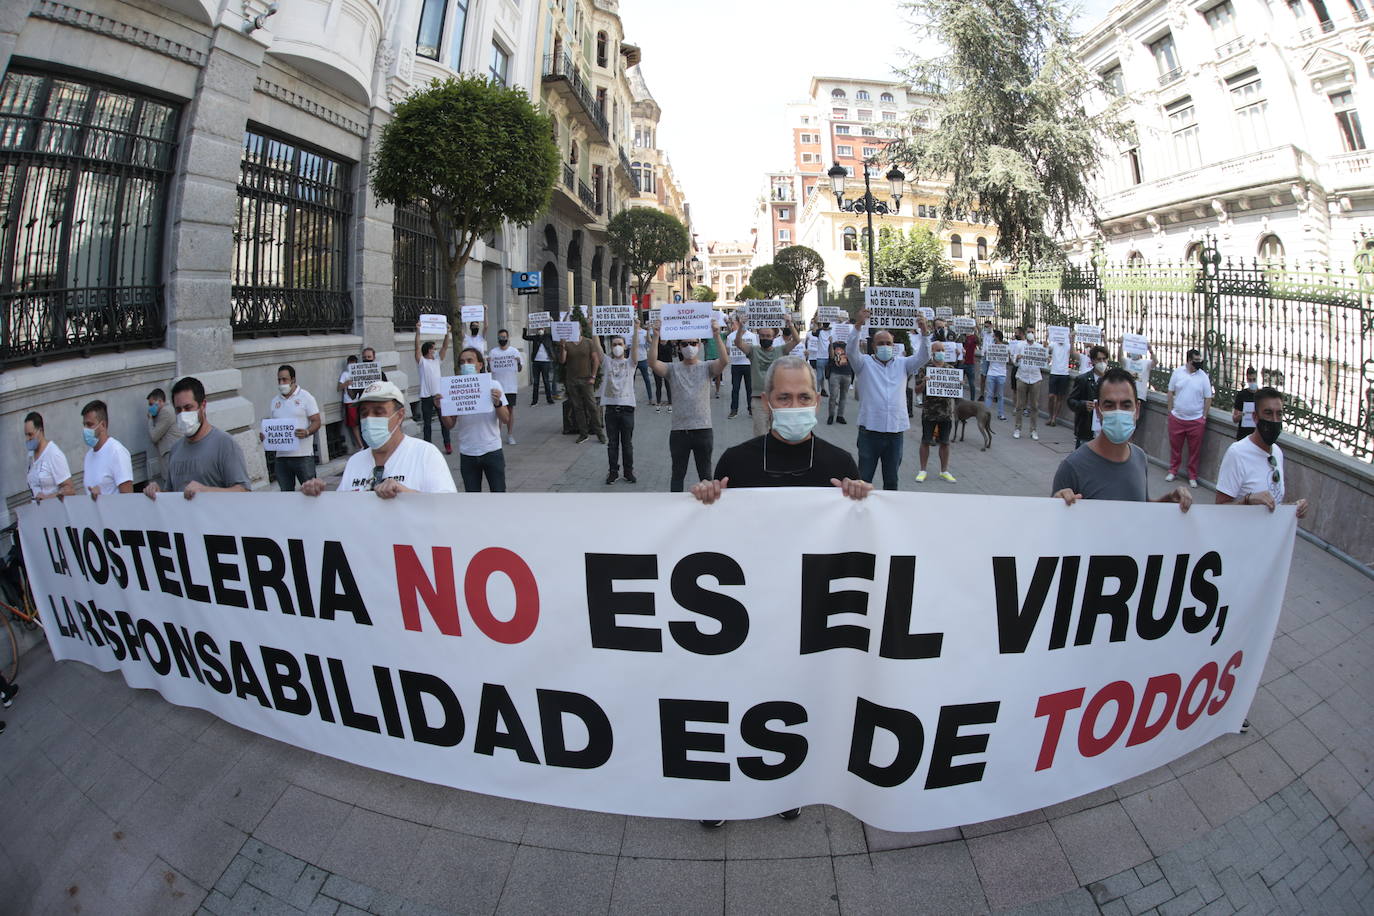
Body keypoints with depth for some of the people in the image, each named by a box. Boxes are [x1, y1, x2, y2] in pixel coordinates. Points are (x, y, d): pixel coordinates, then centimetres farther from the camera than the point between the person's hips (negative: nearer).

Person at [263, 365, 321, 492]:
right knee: (285, 491, 9)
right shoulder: (275, 401, 15)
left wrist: (307, 432, -25)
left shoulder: (305, 397, 0)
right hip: (281, 456, 5)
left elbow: (316, 422, -5)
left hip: (303, 454, -5)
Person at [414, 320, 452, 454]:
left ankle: (447, 445, 11)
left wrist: (448, 333, -8)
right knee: (427, 423, 3)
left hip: (440, 395, 4)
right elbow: (417, 347, -15)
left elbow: (445, 346, 4)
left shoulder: (437, 360, 12)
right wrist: (417, 332, -27)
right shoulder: (421, 361, 0)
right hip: (426, 397, -4)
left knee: (444, 421, 6)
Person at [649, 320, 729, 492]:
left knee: (705, 473, 13)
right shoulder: (673, 369, 3)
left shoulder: (707, 368, 2)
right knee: (678, 473, 13)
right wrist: (656, 337, -22)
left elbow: (724, 361, -18)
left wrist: (717, 336, -26)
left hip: (703, 429, 0)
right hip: (679, 430, 1)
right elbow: (652, 363, -14)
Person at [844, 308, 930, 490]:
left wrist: (924, 332, -18)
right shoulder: (865, 363, 3)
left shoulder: (902, 364, 11)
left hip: (895, 431, 3)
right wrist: (859, 325, -28)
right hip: (869, 430, -3)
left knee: (891, 481, 14)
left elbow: (923, 356, -1)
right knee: (864, 478, 4)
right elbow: (851, 350, -14)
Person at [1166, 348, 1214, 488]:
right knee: (1175, 446, 11)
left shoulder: (1203, 376, -2)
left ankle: (1192, 476, 17)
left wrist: (1204, 417, -1)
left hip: (1196, 420, 0)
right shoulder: (1177, 372, -1)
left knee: (1195, 450, 6)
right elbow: (1171, 392, 6)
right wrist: (1170, 411, 3)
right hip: (1176, 417, 1)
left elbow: (1208, 398, 2)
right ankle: (1173, 471, 26)